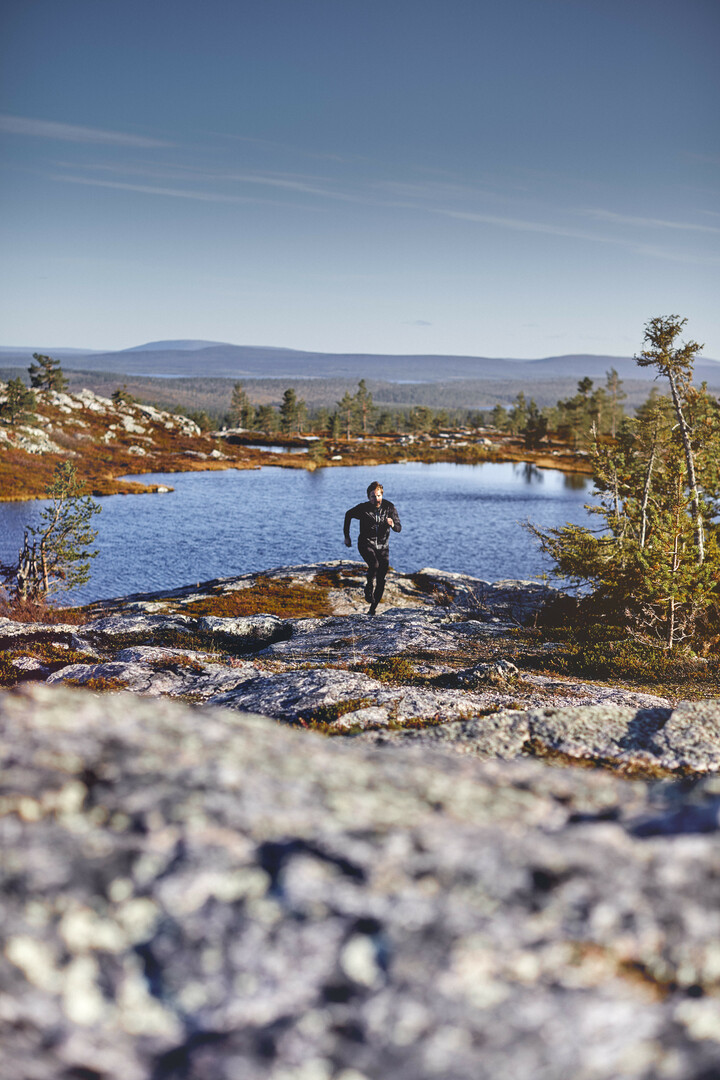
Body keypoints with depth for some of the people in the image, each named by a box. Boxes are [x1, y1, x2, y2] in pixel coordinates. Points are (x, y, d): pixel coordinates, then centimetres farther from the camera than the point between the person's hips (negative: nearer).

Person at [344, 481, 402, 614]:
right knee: (374, 564, -33)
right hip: (366, 544, -2)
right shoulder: (362, 508, -12)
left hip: (382, 546, 2)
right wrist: (347, 536, 10)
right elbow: (348, 515, 8)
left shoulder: (389, 507, -9)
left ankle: (373, 608, 15)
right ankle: (369, 589, -8)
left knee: (381, 580, -1)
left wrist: (392, 524, -30)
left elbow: (398, 528, -6)